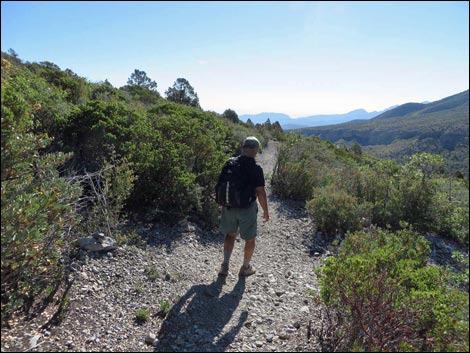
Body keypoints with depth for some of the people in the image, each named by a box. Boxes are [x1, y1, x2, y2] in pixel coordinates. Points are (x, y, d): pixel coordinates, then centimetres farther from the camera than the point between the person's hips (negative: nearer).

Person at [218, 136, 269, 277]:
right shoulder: (256, 168, -17)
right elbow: (260, 192, -15)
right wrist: (265, 211, -3)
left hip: (229, 207, 4)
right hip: (247, 208, -4)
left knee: (230, 234, 23)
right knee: (250, 239, 16)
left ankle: (224, 266, 21)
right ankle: (245, 268, 30)